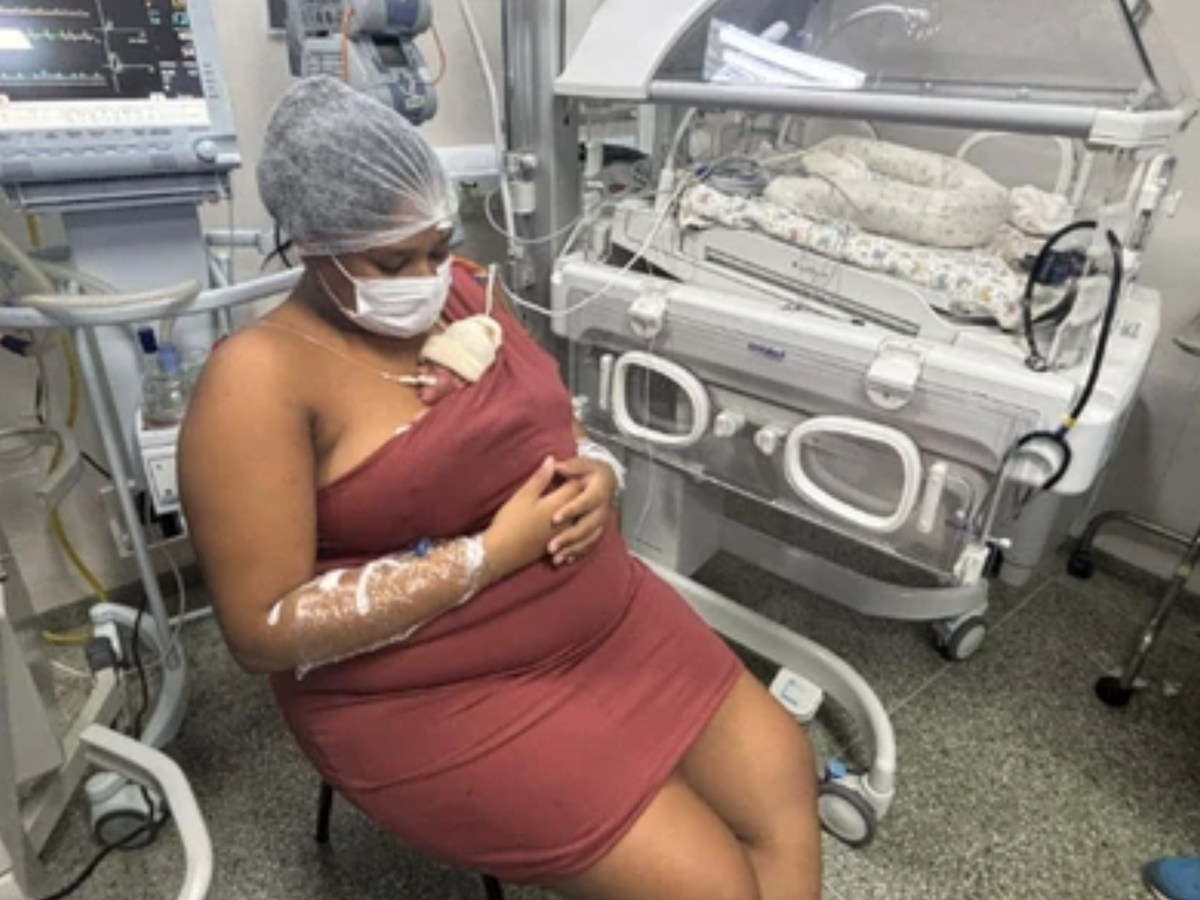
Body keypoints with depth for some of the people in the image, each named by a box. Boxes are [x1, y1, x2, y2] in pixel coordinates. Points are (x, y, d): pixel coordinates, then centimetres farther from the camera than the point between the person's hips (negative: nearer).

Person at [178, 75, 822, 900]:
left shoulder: (462, 292, 4)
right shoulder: (262, 377, -16)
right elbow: (265, 631, -18)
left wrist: (597, 480, -9)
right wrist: (491, 554, -22)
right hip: (438, 700, -6)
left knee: (786, 780, 3)